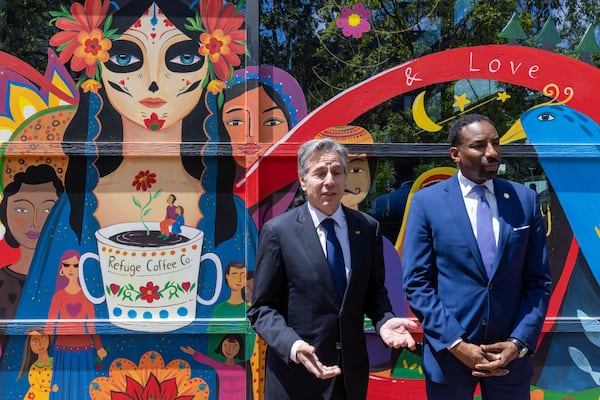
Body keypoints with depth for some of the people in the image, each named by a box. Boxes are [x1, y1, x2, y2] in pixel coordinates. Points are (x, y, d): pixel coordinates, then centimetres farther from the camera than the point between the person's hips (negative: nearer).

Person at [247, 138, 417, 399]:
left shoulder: (368, 227, 1)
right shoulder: (278, 231, -9)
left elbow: (374, 290, 9)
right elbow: (263, 308, -7)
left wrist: (384, 320, -11)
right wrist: (293, 346, -24)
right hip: (296, 372, -3)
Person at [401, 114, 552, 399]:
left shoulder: (525, 199, 2)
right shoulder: (426, 202, -5)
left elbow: (538, 280, 3)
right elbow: (416, 282, -6)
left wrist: (519, 342, -7)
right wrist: (455, 343, -12)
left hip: (510, 353, 2)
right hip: (448, 352, -2)